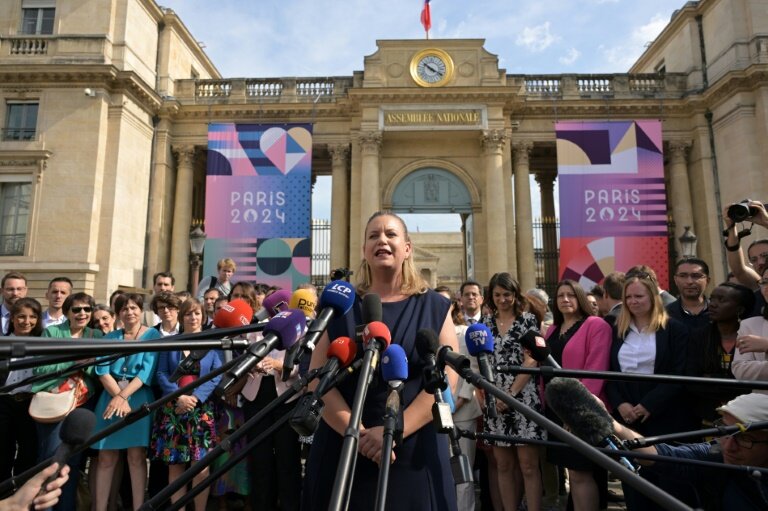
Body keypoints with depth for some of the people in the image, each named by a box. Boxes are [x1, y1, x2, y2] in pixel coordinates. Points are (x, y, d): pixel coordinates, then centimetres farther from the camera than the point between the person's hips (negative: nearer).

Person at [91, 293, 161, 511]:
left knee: (136, 456, -5)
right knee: (106, 457, 3)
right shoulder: (110, 337, 12)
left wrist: (124, 396, -19)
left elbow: (147, 370, -9)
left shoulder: (152, 335, 2)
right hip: (111, 397, 3)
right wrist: (117, 396, -15)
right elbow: (102, 370, -1)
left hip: (138, 397, -3)